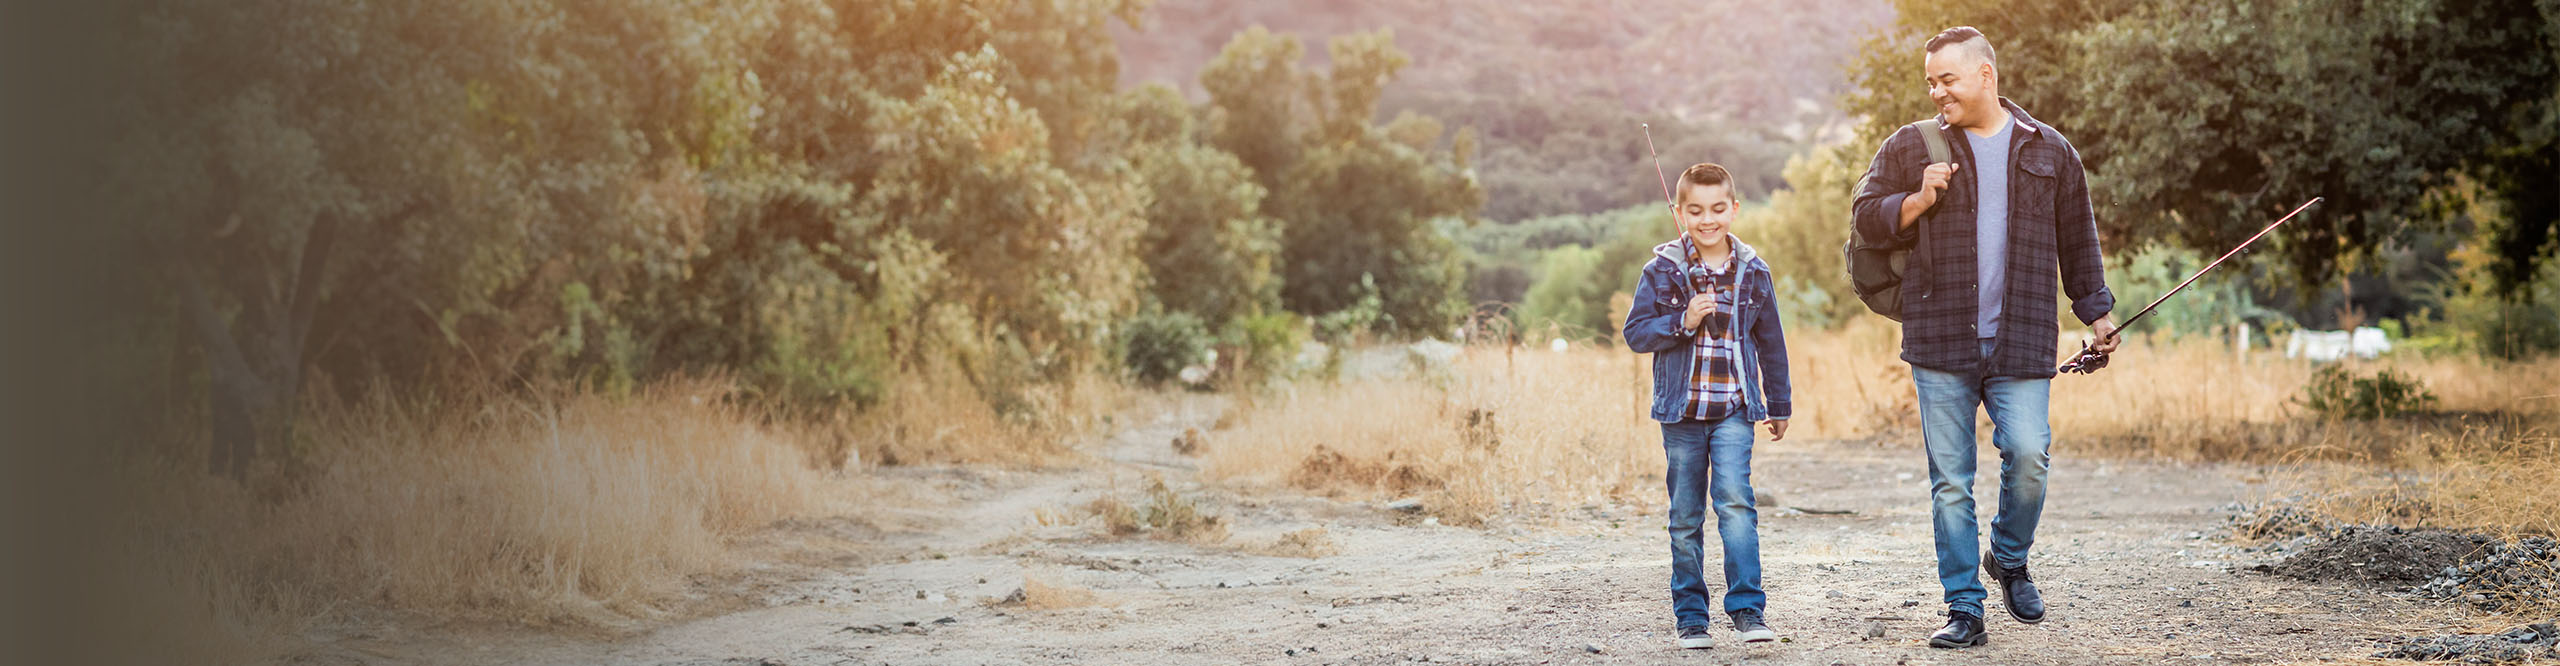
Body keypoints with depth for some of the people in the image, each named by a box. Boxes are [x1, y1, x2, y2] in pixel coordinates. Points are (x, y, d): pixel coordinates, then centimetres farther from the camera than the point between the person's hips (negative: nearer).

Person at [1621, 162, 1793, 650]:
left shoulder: (1753, 272, 5)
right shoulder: (1662, 270, -1)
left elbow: (1770, 343, 14)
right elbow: (1636, 333, -2)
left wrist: (1778, 406, 18)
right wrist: (1683, 322, -17)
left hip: (1734, 410, 0)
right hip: (1680, 409, 0)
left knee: (1734, 499, -17)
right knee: (1685, 517, 5)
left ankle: (1747, 608, -13)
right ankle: (1691, 616, 14)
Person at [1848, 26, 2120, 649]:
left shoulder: (2050, 151, 11)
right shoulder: (1911, 147, 8)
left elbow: (2077, 242, 19)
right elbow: (1867, 218, 9)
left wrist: (2096, 312, 18)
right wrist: (1919, 200, -7)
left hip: (2020, 341, 0)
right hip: (1940, 342, 0)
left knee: (2028, 455, -15)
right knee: (1951, 481, -1)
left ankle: (2010, 560, 14)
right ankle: (1965, 609, 8)